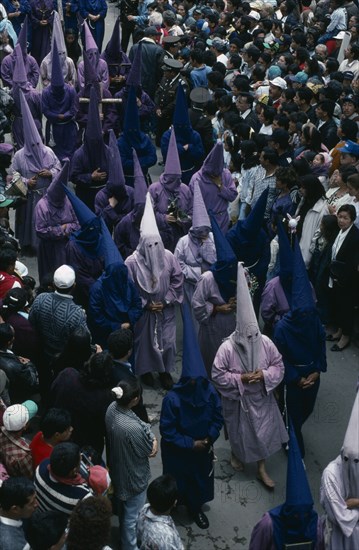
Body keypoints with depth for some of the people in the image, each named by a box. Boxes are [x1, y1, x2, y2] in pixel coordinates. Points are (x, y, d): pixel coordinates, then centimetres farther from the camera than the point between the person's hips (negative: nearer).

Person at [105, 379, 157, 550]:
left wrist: (152, 438, -11)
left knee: (123, 510, 34)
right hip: (133, 477, -9)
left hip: (117, 470, 9)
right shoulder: (132, 428, -42)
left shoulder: (112, 408, -17)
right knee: (132, 517, 18)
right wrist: (153, 440, -5)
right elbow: (150, 451, -22)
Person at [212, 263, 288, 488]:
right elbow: (218, 376, -20)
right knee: (239, 430, 20)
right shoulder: (227, 348, -25)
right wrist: (241, 378, -28)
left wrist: (265, 375, -24)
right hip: (238, 399, -2)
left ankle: (262, 469, 29)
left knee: (263, 431, 10)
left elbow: (279, 366, -6)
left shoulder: (265, 343, -16)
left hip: (261, 397, 2)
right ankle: (236, 454, 52)